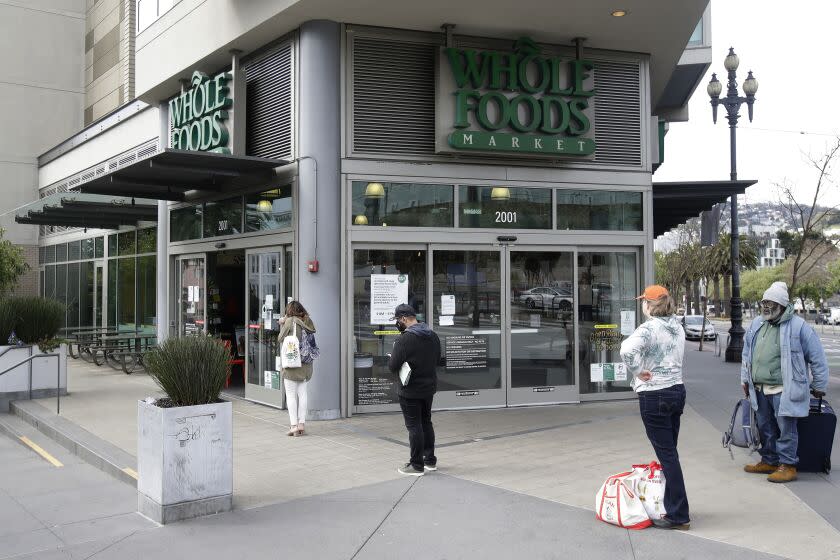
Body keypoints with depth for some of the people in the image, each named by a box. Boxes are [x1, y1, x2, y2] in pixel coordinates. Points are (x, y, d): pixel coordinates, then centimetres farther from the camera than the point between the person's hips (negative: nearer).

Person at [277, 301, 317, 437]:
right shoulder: (307, 322, 7)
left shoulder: (290, 321, -9)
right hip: (305, 363, 6)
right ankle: (302, 423, 11)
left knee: (290, 395, 0)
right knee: (302, 393, 10)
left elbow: (280, 339, -3)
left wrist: (282, 324, 12)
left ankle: (293, 425, -2)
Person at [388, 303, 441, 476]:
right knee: (426, 422, 19)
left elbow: (393, 366, -19)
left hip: (411, 391, -8)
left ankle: (417, 465, 4)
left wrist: (391, 356, 0)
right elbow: (437, 359, 16)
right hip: (429, 387, 8)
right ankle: (430, 460, 27)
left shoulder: (405, 339, -20)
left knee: (414, 426, -1)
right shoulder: (432, 335, 5)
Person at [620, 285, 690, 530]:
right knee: (670, 452, 16)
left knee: (666, 455, -3)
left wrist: (638, 372, -19)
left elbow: (628, 350, -35)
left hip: (654, 396, -8)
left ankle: (678, 516, 2)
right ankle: (673, 506, 24)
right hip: (677, 390, 8)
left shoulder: (649, 328, -18)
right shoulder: (677, 327, 9)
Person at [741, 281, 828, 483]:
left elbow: (817, 357, -4)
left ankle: (787, 466, 10)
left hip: (784, 390, -6)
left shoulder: (798, 326, -10)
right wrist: (745, 379, 19)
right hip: (759, 389, 7)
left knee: (786, 428, -1)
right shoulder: (756, 324, 9)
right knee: (765, 428, 15)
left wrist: (819, 385, 0)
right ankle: (769, 461, 28)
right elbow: (747, 353, 20)